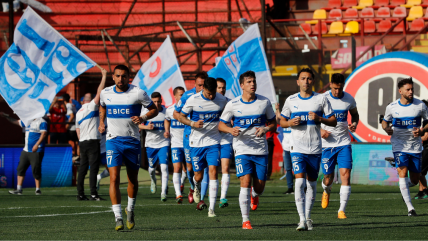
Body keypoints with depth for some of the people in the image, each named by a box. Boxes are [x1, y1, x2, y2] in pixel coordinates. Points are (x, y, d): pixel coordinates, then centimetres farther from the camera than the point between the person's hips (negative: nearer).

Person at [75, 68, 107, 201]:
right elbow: (99, 92, -9)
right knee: (94, 167, -9)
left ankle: (80, 194, 6)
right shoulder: (91, 106, -3)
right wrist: (104, 76, -4)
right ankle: (93, 194, -15)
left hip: (82, 142, 7)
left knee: (83, 168, 8)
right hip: (93, 141, -7)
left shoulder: (78, 113, 17)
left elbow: (77, 129, 18)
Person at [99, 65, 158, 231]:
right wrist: (101, 122, 11)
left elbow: (154, 109, 2)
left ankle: (130, 210, 36)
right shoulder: (105, 93, 3)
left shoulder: (138, 93, -6)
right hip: (113, 140, 0)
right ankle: (118, 218, -15)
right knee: (114, 178, -14)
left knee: (133, 179, 11)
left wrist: (143, 118, -16)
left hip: (132, 141, 0)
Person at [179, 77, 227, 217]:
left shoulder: (222, 100, 0)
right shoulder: (193, 100, -8)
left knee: (213, 171, -15)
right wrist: (193, 123, -18)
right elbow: (181, 117, -1)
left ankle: (211, 209, -14)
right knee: (198, 176, 5)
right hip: (196, 142, 0)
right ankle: (197, 187, 46)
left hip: (213, 142, 0)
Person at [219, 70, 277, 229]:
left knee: (259, 187, 2)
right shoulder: (233, 104, -1)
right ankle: (245, 220, -9)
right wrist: (231, 130, -15)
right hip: (242, 149, -2)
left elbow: (273, 124, 12)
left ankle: (254, 195, 41)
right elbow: (221, 125, 7)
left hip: (261, 150, 2)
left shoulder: (265, 102, 3)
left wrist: (266, 129, -11)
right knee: (245, 183, -16)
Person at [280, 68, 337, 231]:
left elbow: (333, 121, 4)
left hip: (315, 148, 1)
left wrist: (319, 118, -14)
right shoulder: (291, 100, 6)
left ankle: (308, 217, 23)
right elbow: (282, 121, 15)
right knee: (299, 181, -14)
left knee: (312, 183, 9)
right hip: (297, 147, -1)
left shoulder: (321, 99, 3)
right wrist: (290, 123, -8)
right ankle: (302, 220, -18)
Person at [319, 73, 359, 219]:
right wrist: (320, 130, -14)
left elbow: (355, 114, 20)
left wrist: (354, 124, -2)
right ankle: (326, 191, 44)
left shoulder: (349, 99, 1)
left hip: (344, 143, 1)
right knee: (328, 177, 5)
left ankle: (342, 210, -9)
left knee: (345, 174, -13)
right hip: (326, 143, -1)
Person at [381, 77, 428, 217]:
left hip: (415, 146, 1)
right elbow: (385, 121, 15)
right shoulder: (392, 107, -2)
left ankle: (404, 186, 43)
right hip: (399, 146, -1)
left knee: (414, 180, 5)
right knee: (402, 172, -19)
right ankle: (410, 208, -19)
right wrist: (387, 129, -8)